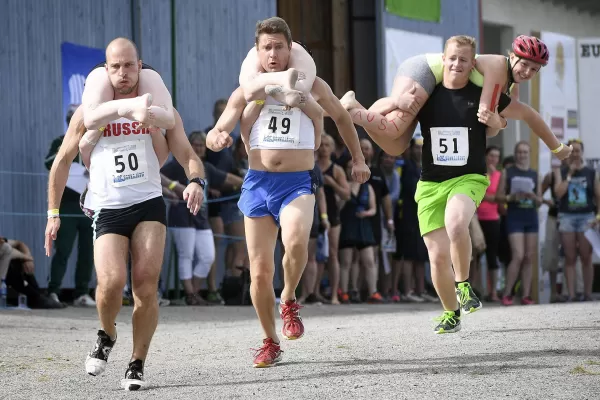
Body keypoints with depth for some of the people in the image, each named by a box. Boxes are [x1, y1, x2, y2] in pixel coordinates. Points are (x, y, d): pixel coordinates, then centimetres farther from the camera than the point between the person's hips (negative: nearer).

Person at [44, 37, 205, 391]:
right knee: (111, 282, -22)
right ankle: (106, 336, 10)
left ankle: (138, 365, 3)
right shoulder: (89, 113, 5)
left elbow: (187, 155, 3)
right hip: (107, 211, -1)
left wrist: (196, 181, -20)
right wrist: (53, 212, 7)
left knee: (146, 285, -11)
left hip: (149, 205, 1)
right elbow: (63, 161, 12)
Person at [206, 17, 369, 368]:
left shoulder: (312, 87, 6)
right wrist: (217, 138, -22)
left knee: (295, 241, -33)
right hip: (258, 183, 2)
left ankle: (289, 300, -5)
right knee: (260, 270, 0)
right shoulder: (246, 93, 7)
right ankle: (270, 343, 19)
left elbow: (342, 116, 24)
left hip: (298, 182, -2)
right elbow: (214, 136, 2)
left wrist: (357, 158, 25)